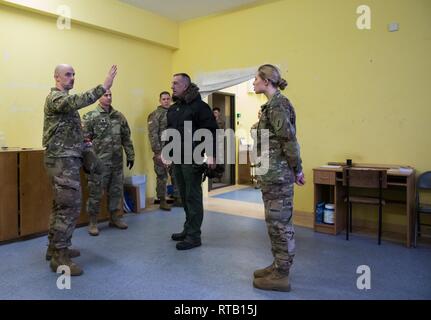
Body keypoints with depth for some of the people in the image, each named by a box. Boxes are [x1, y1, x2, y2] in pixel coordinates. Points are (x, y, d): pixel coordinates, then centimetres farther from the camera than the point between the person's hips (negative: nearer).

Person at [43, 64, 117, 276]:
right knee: (70, 206, -10)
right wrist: (104, 87, -39)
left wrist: (81, 140, 15)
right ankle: (59, 257, -3)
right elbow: (78, 101, -33)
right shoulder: (56, 97, -9)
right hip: (63, 160, -10)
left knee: (61, 205, 15)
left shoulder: (63, 98, 22)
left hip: (64, 159, 10)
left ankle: (55, 248, 26)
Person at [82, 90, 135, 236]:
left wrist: (130, 156, 10)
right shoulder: (90, 116, -5)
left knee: (116, 191, 12)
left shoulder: (119, 116, 10)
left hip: (117, 162, 5)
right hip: (99, 162, -5)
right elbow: (84, 139, -8)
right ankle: (93, 222, 17)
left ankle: (114, 218, 28)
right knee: (95, 193, 3)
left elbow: (126, 138, 13)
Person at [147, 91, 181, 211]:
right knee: (162, 177, 2)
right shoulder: (155, 115, -5)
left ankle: (177, 199, 22)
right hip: (162, 151, -6)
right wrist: (158, 152, -16)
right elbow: (153, 135, -11)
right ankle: (162, 201, 14)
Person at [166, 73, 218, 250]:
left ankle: (194, 236, 7)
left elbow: (211, 131, -15)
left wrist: (211, 155, -21)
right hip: (177, 159, 8)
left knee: (193, 197, -2)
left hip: (193, 160, -7)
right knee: (184, 196, 14)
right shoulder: (172, 109, 16)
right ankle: (188, 229, 27)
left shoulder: (199, 105, -9)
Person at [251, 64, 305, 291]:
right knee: (275, 222, 16)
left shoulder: (277, 105, -14)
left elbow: (289, 140, -19)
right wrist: (295, 169, 18)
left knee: (279, 223, -1)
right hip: (271, 173, 10)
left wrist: (296, 170, -11)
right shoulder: (274, 104, 15)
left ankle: (281, 276, 12)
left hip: (277, 174, -10)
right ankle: (278, 266, 29)